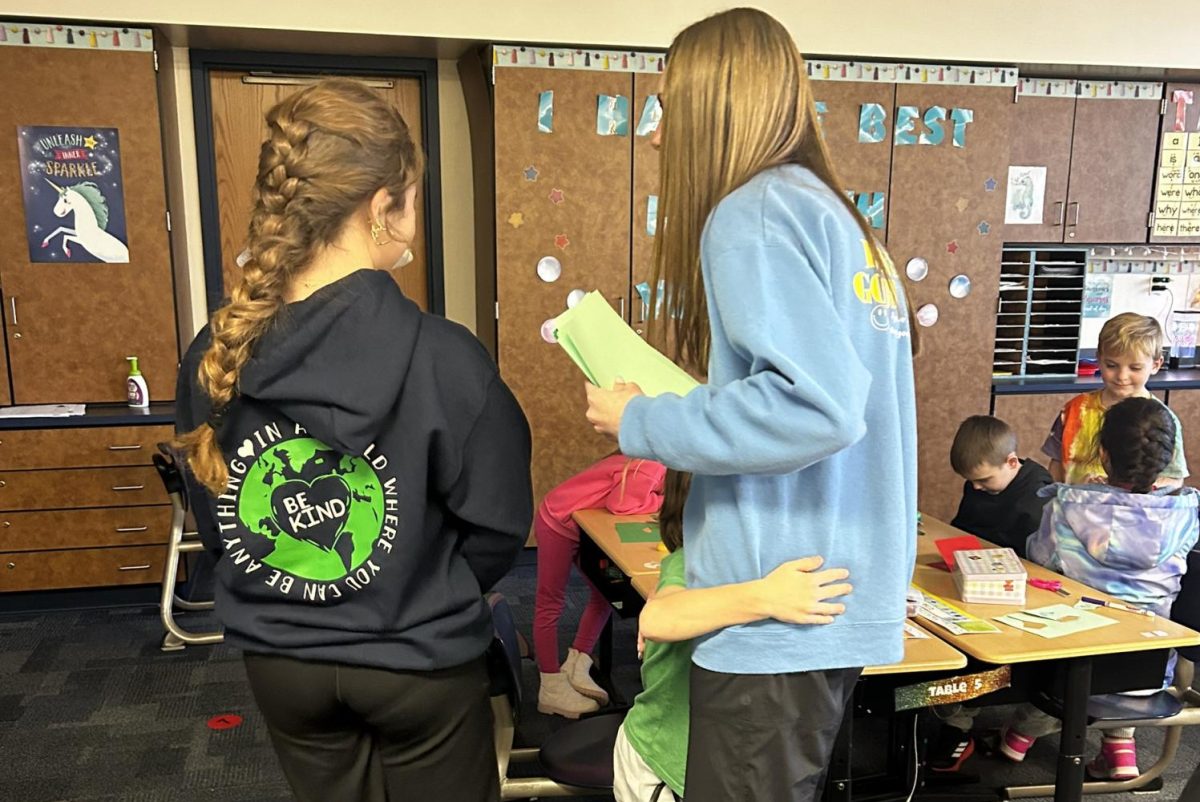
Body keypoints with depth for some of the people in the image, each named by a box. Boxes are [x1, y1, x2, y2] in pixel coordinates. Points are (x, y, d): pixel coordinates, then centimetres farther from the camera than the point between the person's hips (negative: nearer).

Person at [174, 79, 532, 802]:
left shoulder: (214, 356, -11)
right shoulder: (442, 357, -24)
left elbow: (215, 521, 2)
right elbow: (499, 524, -13)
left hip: (280, 661, 4)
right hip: (420, 663, -4)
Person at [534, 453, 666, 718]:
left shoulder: (659, 467, -2)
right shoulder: (649, 469, -30)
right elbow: (621, 505, -35)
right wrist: (666, 502, -22)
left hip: (588, 525, 10)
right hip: (559, 523, -10)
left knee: (604, 594, 11)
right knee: (550, 604, 0)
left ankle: (576, 666, 20)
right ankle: (551, 689, 6)